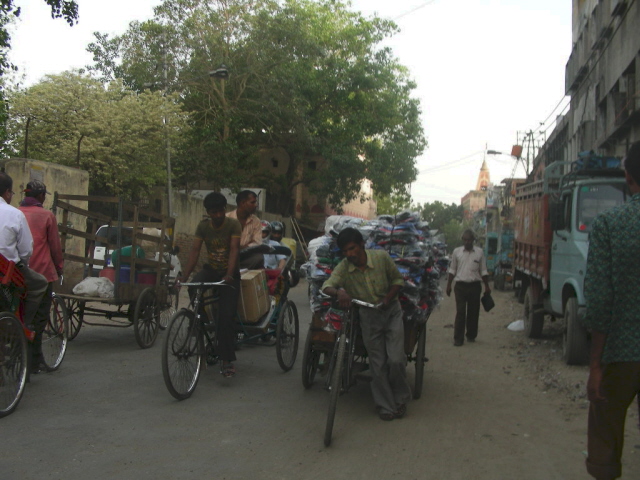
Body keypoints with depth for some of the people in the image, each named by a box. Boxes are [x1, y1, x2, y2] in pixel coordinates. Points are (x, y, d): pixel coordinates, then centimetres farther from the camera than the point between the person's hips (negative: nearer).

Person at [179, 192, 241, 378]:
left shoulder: (233, 225, -13)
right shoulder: (203, 226, -3)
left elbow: (234, 249, -24)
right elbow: (195, 251, -10)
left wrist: (229, 274, -40)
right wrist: (184, 276, -23)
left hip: (229, 274, -3)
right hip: (211, 270, 3)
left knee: (226, 315, -14)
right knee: (194, 287, -31)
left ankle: (227, 360, -5)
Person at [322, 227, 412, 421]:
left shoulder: (381, 257, -13)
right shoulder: (343, 267, -11)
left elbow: (398, 279, -1)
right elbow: (326, 286, -23)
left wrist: (388, 298, -18)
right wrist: (338, 292, -45)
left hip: (391, 311, -1)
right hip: (368, 316, 1)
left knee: (396, 360, -10)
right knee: (377, 364, 3)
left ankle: (400, 398, 15)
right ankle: (385, 406, 19)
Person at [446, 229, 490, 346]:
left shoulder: (479, 252, 3)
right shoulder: (457, 251, 3)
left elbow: (483, 271, 7)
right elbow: (452, 270, 9)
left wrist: (487, 286, 6)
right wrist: (449, 285, 6)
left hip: (474, 286, 1)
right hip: (460, 285, -1)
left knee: (473, 312, 8)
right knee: (460, 312, -4)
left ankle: (471, 335, 24)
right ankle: (458, 338, -1)